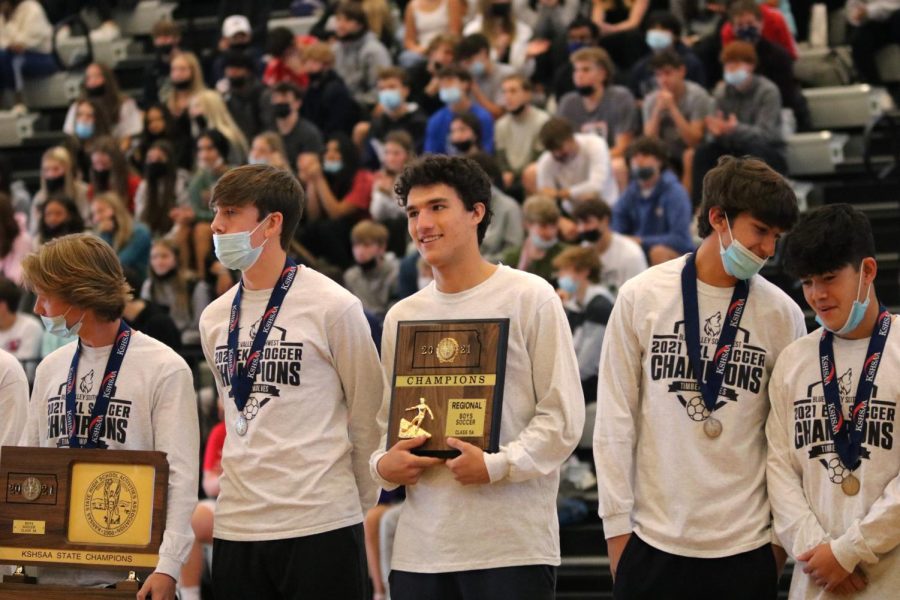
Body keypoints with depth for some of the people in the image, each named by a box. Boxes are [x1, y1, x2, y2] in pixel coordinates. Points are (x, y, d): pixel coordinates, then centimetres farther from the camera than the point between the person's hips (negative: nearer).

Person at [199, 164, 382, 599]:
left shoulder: (333, 306, -6)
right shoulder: (215, 318, 12)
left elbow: (367, 414, 0)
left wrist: (358, 502, 4)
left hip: (320, 525, -5)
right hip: (236, 525, 6)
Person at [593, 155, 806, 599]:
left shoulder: (782, 315, 3)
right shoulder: (641, 298, 1)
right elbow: (615, 418, 3)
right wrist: (617, 523, 0)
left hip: (746, 546, 1)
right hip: (653, 541, -1)